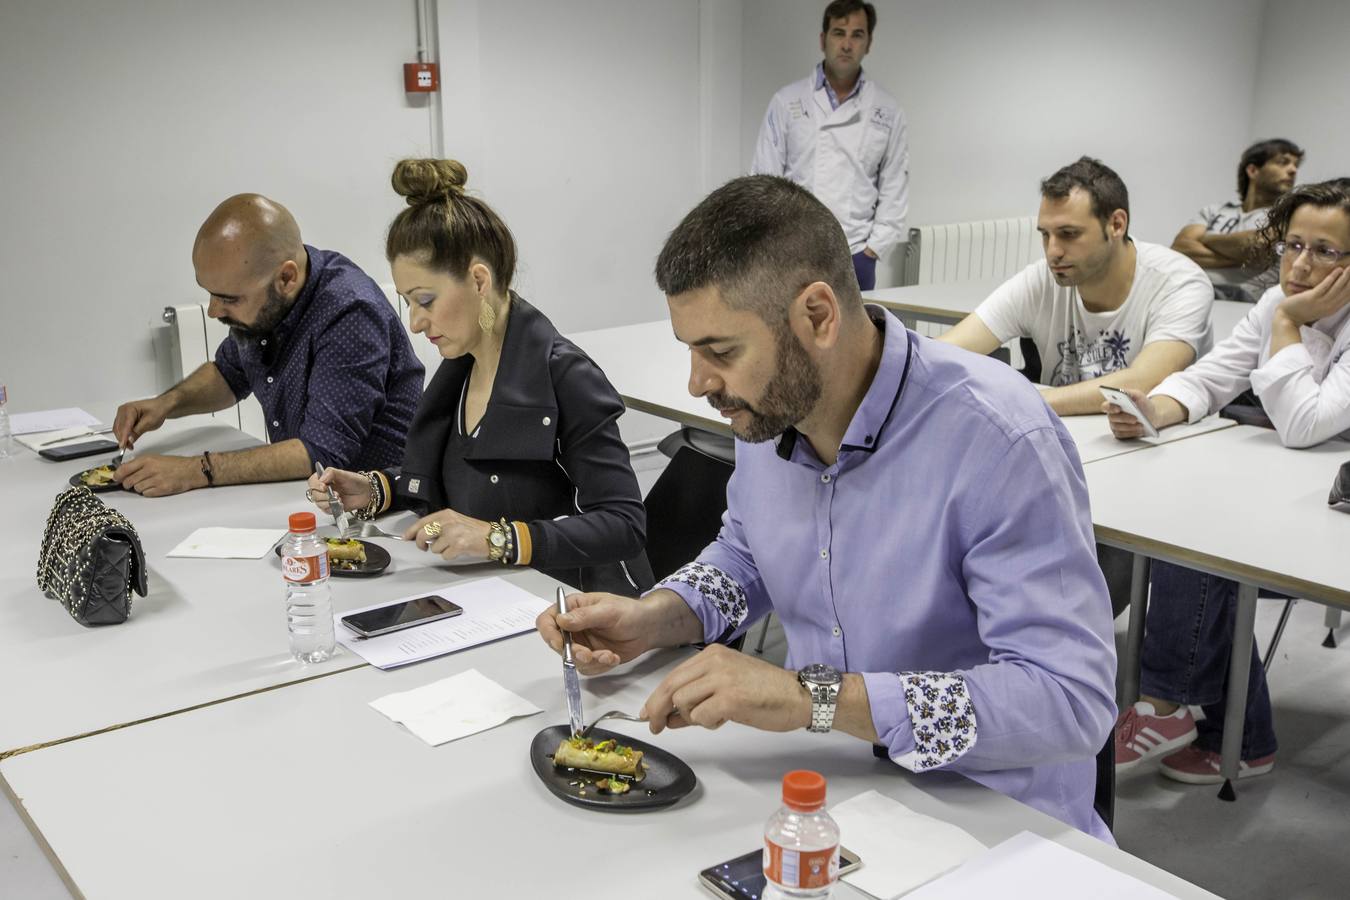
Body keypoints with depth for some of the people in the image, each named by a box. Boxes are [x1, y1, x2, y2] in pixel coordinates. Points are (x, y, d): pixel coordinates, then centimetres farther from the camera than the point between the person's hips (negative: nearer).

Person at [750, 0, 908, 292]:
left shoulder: (887, 111, 5)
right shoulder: (787, 101, 3)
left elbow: (895, 188, 6)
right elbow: (765, 178, 2)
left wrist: (873, 249, -2)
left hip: (856, 257, 1)